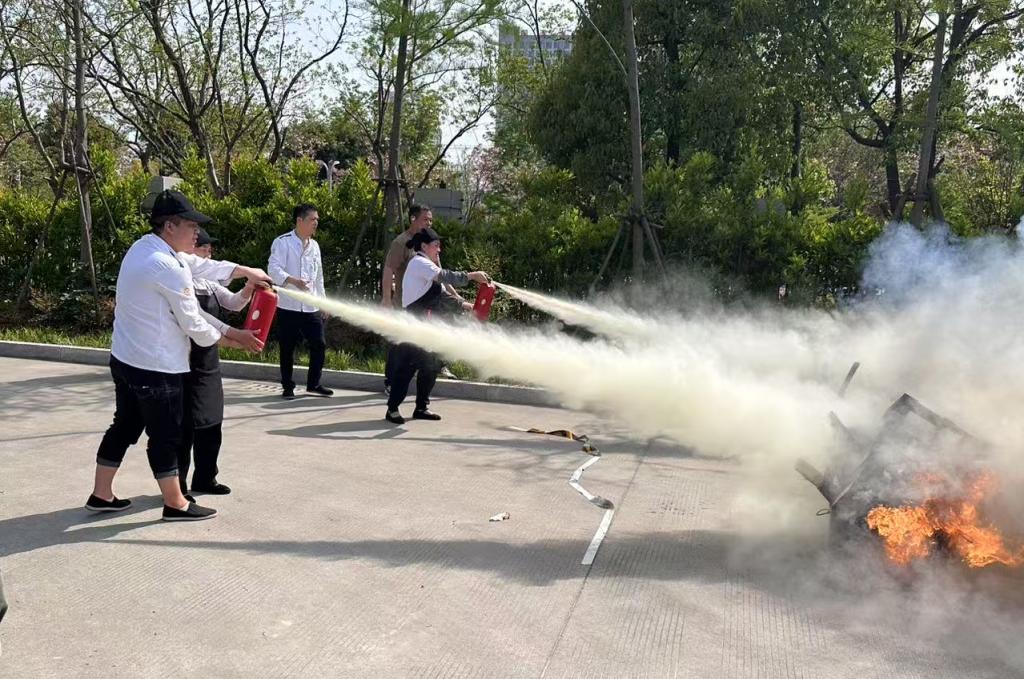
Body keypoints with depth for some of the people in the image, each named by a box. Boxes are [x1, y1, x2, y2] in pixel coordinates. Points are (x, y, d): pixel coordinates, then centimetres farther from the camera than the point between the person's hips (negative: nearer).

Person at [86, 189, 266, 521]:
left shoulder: (142, 248, 6)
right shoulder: (169, 268, -23)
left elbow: (196, 266, 14)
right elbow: (192, 323, -16)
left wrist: (245, 271, 13)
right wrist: (230, 337, 2)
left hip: (126, 359, 10)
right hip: (155, 368, -10)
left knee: (124, 427, 20)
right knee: (165, 435, 5)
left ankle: (101, 495, 31)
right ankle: (175, 504, 19)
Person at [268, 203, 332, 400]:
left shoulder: (314, 245, 13)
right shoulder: (283, 242, -7)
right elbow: (274, 269, -18)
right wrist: (293, 281, -33)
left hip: (312, 307, 5)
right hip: (288, 306, -5)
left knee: (319, 345, 3)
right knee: (287, 348, 4)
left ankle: (313, 384, 17)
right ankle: (288, 387, 16)